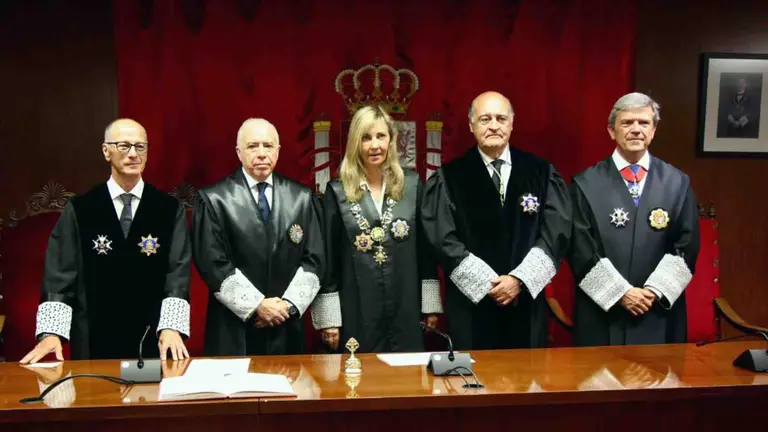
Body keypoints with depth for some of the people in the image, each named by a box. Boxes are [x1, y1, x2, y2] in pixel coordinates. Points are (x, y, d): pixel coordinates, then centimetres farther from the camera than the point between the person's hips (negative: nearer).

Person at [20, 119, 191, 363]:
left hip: (154, 342, 0)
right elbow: (60, 275, -2)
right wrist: (51, 332, -13)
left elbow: (178, 273, -6)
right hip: (94, 343, 0)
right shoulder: (79, 210, 2)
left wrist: (171, 327, -18)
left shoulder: (170, 209, 1)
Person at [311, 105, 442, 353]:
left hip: (405, 309, 2)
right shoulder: (338, 191, -2)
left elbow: (426, 248, 7)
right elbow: (326, 258, -1)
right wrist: (328, 318, -4)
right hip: (357, 312, -2)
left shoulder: (412, 185, 3)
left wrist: (431, 304, 4)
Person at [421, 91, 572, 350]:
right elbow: (444, 239, -7)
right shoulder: (449, 177, 0)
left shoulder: (541, 172, 5)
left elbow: (556, 233, -1)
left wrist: (519, 279, -12)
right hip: (471, 304, -1)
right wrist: (488, 282, -12)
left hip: (526, 302, 2)